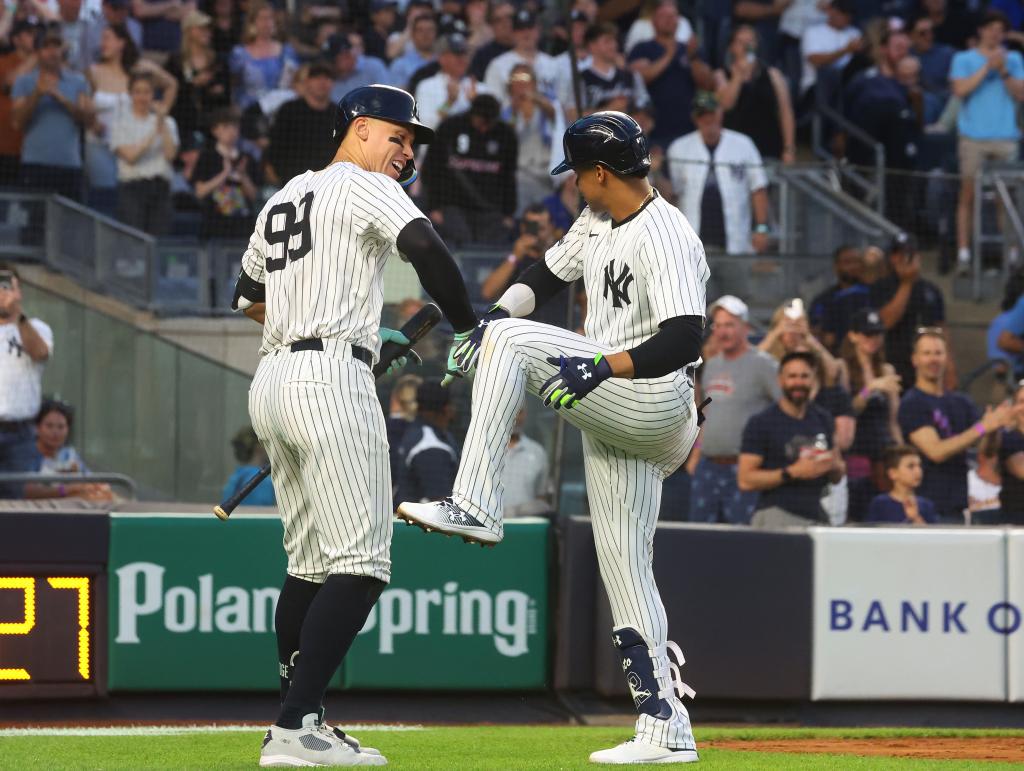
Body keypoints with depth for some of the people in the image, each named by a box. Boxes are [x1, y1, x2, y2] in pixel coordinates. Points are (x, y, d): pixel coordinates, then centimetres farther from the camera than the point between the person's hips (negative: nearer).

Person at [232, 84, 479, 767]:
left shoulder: (285, 198, 22)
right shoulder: (365, 189, -3)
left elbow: (250, 294, 33)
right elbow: (425, 247, -21)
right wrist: (467, 328, -12)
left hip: (273, 380, 9)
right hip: (331, 378, -9)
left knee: (312, 565, 15)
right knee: (360, 564, -11)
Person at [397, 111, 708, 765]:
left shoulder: (667, 239, -17)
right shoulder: (597, 222, 13)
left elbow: (685, 341, -27)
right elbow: (547, 276, 24)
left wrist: (604, 367, -38)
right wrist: (495, 314, 4)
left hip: (657, 401, -10)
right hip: (616, 418, 10)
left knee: (511, 342, -19)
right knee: (623, 564, 6)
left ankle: (476, 507, -24)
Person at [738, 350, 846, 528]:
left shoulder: (823, 420, 15)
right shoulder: (761, 423, -2)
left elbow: (837, 476, 24)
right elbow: (745, 480, -8)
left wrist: (834, 465, 0)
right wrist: (792, 472, -15)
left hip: (816, 518, 6)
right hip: (776, 514, -6)